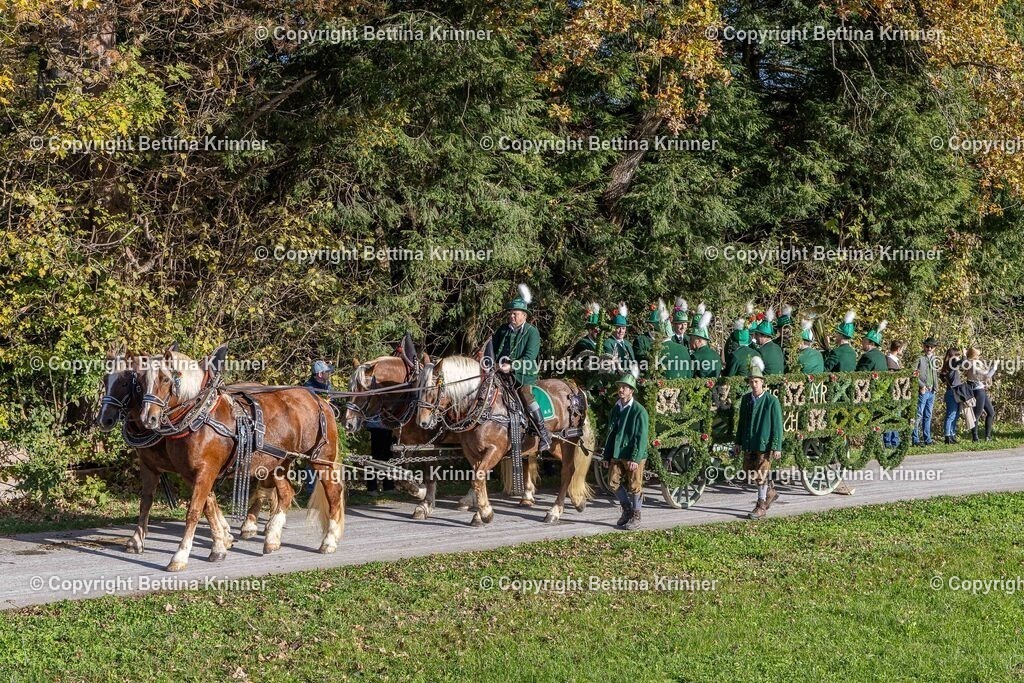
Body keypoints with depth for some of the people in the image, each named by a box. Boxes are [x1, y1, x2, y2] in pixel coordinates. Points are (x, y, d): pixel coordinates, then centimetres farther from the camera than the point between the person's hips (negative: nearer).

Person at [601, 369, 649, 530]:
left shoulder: (639, 411, -12)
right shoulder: (616, 408, 9)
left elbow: (642, 437, -16)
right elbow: (611, 433, 14)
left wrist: (635, 458, -21)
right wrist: (606, 456, 11)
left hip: (634, 456, -7)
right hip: (617, 455, 7)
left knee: (634, 486, 1)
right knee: (614, 482, 7)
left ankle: (635, 518, 13)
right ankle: (627, 509, 27)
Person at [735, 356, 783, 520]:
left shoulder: (772, 401, -11)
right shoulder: (746, 399, 6)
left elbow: (777, 425, -10)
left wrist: (776, 447, -12)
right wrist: (738, 441, 14)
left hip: (764, 444, -6)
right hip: (748, 443, 6)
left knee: (761, 474, -2)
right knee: (750, 473, 13)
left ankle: (761, 505, 10)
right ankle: (770, 492, 34)